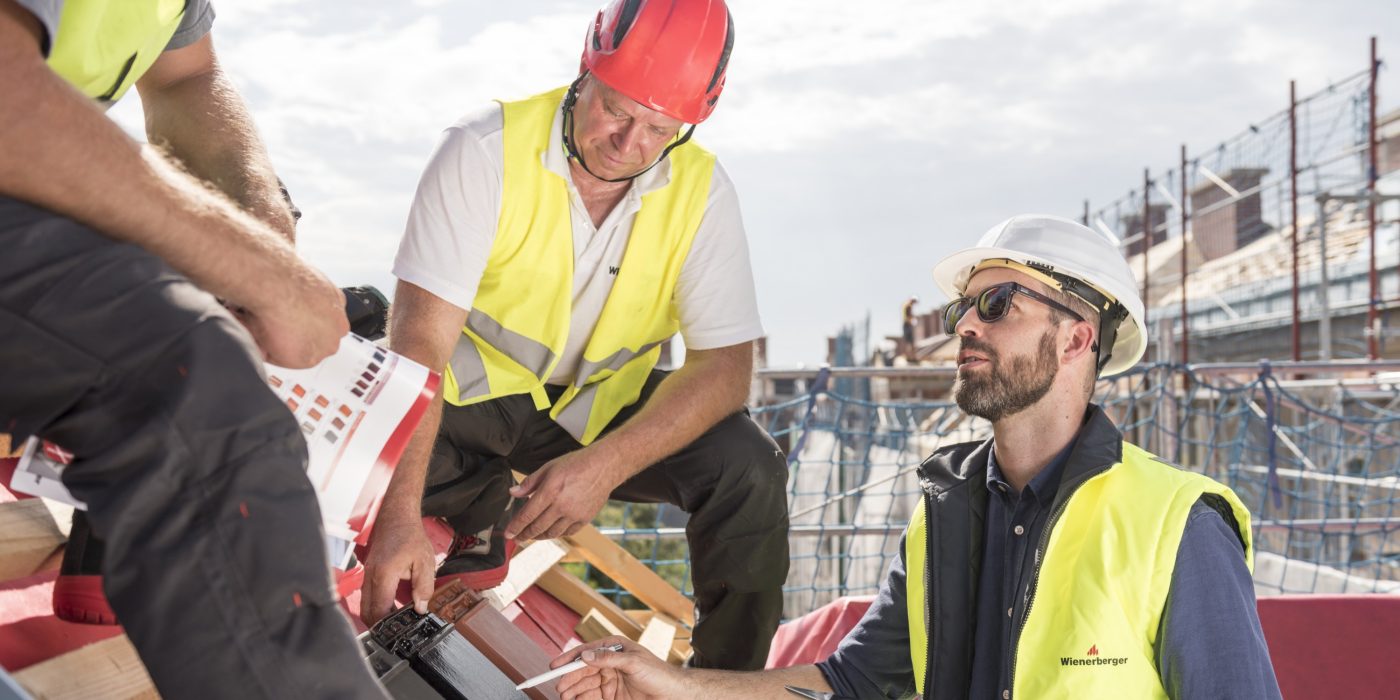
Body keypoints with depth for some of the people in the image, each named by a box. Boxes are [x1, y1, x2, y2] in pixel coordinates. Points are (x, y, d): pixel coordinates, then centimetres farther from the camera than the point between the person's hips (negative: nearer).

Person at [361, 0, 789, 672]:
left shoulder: (700, 190, -12)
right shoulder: (486, 149, -20)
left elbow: (724, 364, -15)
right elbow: (421, 335, -28)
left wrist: (605, 465, -32)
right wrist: (400, 514, -38)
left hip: (603, 411, 1)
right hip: (476, 390, -1)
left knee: (748, 470, -24)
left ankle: (727, 679, -1)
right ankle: (487, 514, 4)